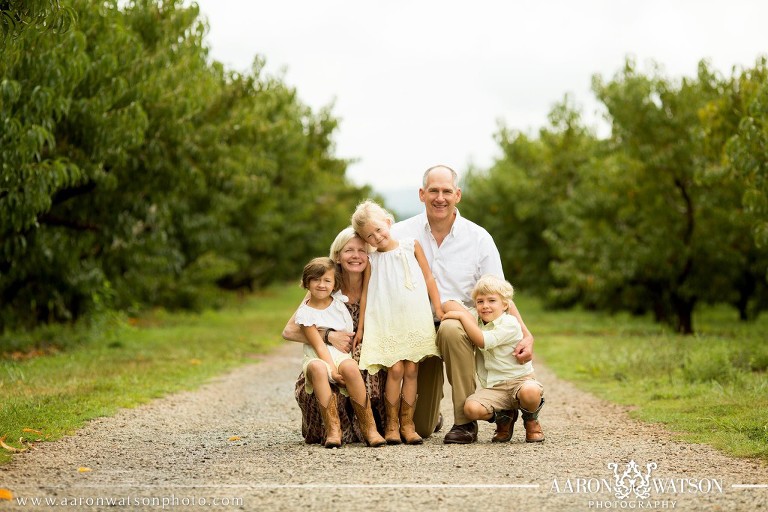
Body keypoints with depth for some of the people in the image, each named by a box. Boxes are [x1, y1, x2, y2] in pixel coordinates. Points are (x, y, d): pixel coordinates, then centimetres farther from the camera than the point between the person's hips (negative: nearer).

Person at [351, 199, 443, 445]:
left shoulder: (411, 246, 6)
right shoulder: (372, 260, 5)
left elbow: (428, 278, 9)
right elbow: (366, 293, 9)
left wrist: (440, 310, 5)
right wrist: (361, 327, 9)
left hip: (415, 321, 1)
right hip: (386, 323, -1)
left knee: (411, 369, 0)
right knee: (395, 369, -10)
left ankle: (407, 423, 6)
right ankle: (391, 424, -2)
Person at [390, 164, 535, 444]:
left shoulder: (478, 238, -1)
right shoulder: (400, 234, -1)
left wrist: (526, 336, -11)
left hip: (462, 323, -1)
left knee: (450, 329, -40)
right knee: (419, 429, 0)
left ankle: (466, 422, -27)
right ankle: (432, 415, 41)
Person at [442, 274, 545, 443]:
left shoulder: (510, 323, -11)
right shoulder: (475, 317, 9)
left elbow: (482, 341, -20)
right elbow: (448, 305, 7)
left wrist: (462, 316, -14)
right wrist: (466, 315, -10)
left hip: (519, 380, -4)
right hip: (493, 388, 4)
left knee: (530, 391, -41)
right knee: (471, 408, -27)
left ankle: (531, 420, -1)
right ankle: (504, 418, 9)